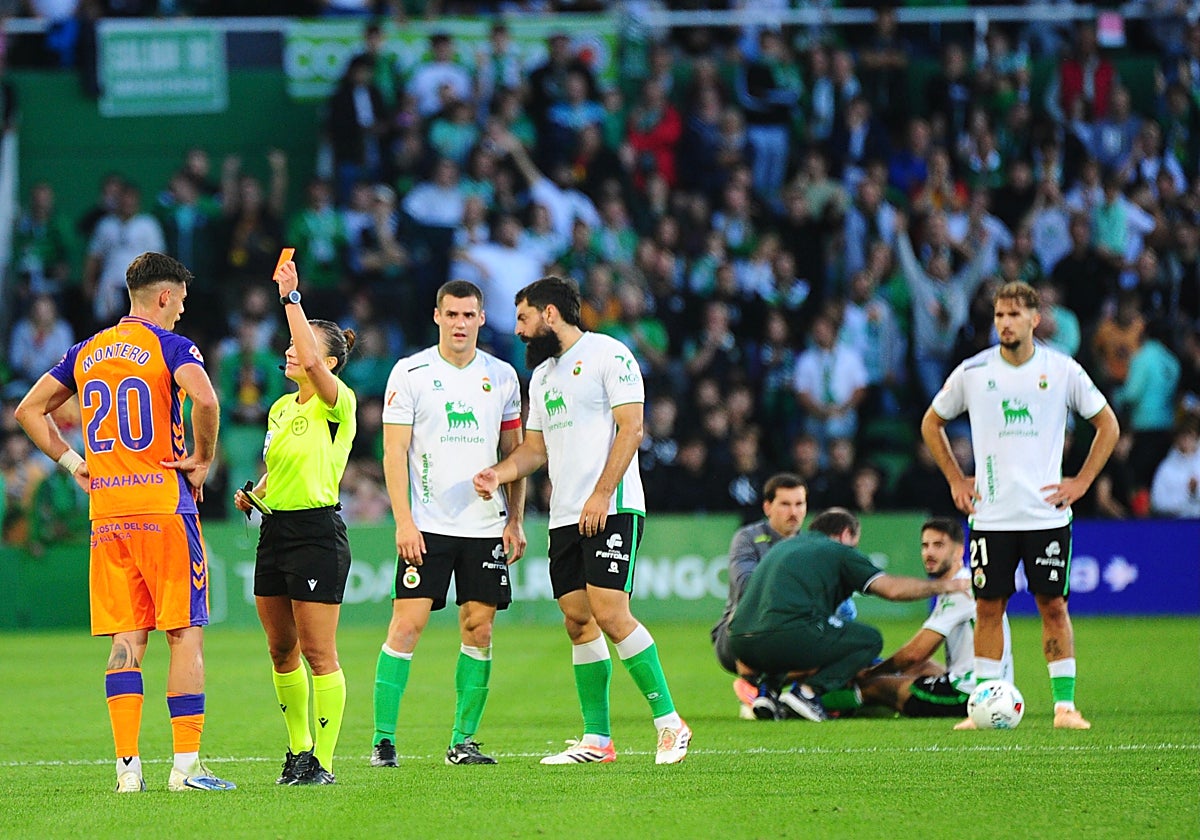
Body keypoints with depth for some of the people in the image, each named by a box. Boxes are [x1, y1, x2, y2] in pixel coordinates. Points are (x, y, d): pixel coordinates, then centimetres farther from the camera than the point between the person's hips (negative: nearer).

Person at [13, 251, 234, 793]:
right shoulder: (171, 347, -4)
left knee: (125, 640, 6)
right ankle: (186, 766, -7)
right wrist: (203, 460, -9)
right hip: (163, 505, -5)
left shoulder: (86, 352, 14)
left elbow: (29, 410, 17)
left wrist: (72, 462, 15)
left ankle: (127, 766, 1)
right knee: (185, 635, -2)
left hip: (106, 510, 5)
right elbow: (204, 400, -23)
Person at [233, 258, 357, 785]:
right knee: (281, 650, 11)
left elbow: (311, 363, -30)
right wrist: (255, 494, 7)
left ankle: (322, 761, -1)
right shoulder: (281, 407, 15)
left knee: (318, 653, -5)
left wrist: (291, 298, -27)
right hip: (275, 528, 8)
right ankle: (298, 750, 23)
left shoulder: (337, 404, -9)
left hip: (317, 532, -8)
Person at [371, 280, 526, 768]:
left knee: (479, 628, 2)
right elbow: (394, 452, -4)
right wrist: (403, 521, -12)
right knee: (408, 623, -9)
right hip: (427, 526, -3)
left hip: (486, 526, 4)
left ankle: (463, 740, 9)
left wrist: (515, 520, 8)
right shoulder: (410, 373, -2)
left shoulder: (502, 376, 9)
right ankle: (383, 740, -5)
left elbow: (514, 452, 16)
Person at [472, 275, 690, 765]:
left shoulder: (608, 355, -4)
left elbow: (630, 429, -11)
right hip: (564, 517, 8)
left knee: (610, 614, -17)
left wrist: (601, 495, -19)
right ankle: (597, 740, 7)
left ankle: (669, 724, -10)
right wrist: (497, 475, 3)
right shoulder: (541, 375, 21)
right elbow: (534, 449, 23)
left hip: (611, 510, -8)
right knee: (578, 622, 4)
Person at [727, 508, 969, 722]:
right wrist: (942, 586, 17)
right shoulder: (839, 551, 11)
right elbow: (892, 588, 2)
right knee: (870, 639, 10)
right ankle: (808, 691, -6)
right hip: (787, 633, -7)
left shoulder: (782, 547, 32)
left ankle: (767, 687, 11)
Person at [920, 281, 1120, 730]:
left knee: (1053, 605, 0)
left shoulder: (1063, 371, -1)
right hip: (991, 516, 1)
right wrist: (956, 480, 9)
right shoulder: (972, 372, 1)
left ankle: (1065, 703, 4)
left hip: (1047, 514, -1)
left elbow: (1107, 425, 10)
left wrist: (1081, 482, 3)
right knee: (988, 607, 1)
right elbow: (932, 423, 16)